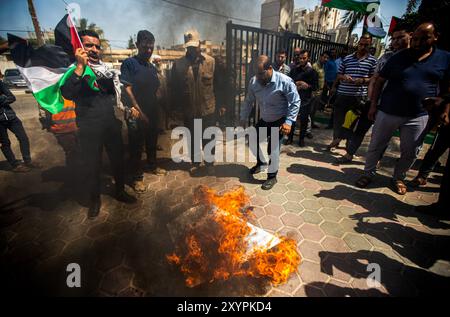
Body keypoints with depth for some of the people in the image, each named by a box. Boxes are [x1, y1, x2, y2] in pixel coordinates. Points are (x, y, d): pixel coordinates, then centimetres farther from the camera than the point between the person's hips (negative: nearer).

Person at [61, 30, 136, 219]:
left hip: (112, 124, 4)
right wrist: (81, 67, -26)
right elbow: (67, 93, -22)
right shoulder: (74, 70, -4)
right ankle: (94, 200, 24)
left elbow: (119, 91, 17)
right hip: (89, 128, -4)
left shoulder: (108, 70, 10)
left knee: (118, 159, 12)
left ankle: (120, 191, 31)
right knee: (92, 165, 5)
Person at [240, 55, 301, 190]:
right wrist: (243, 118, 7)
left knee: (273, 149, -9)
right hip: (264, 120, 6)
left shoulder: (284, 81, -24)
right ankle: (260, 164, 41)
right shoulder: (254, 81, -10)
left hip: (279, 121, -6)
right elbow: (249, 101, 3)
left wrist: (289, 122, -26)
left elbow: (295, 102, -18)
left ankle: (272, 177, 12)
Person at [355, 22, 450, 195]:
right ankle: (369, 173, 22)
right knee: (376, 146, 5)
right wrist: (373, 105, -1)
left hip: (418, 117, 1)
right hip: (388, 112, -1)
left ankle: (399, 178, 30)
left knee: (410, 152, 10)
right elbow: (380, 81, 6)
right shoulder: (398, 57, 3)